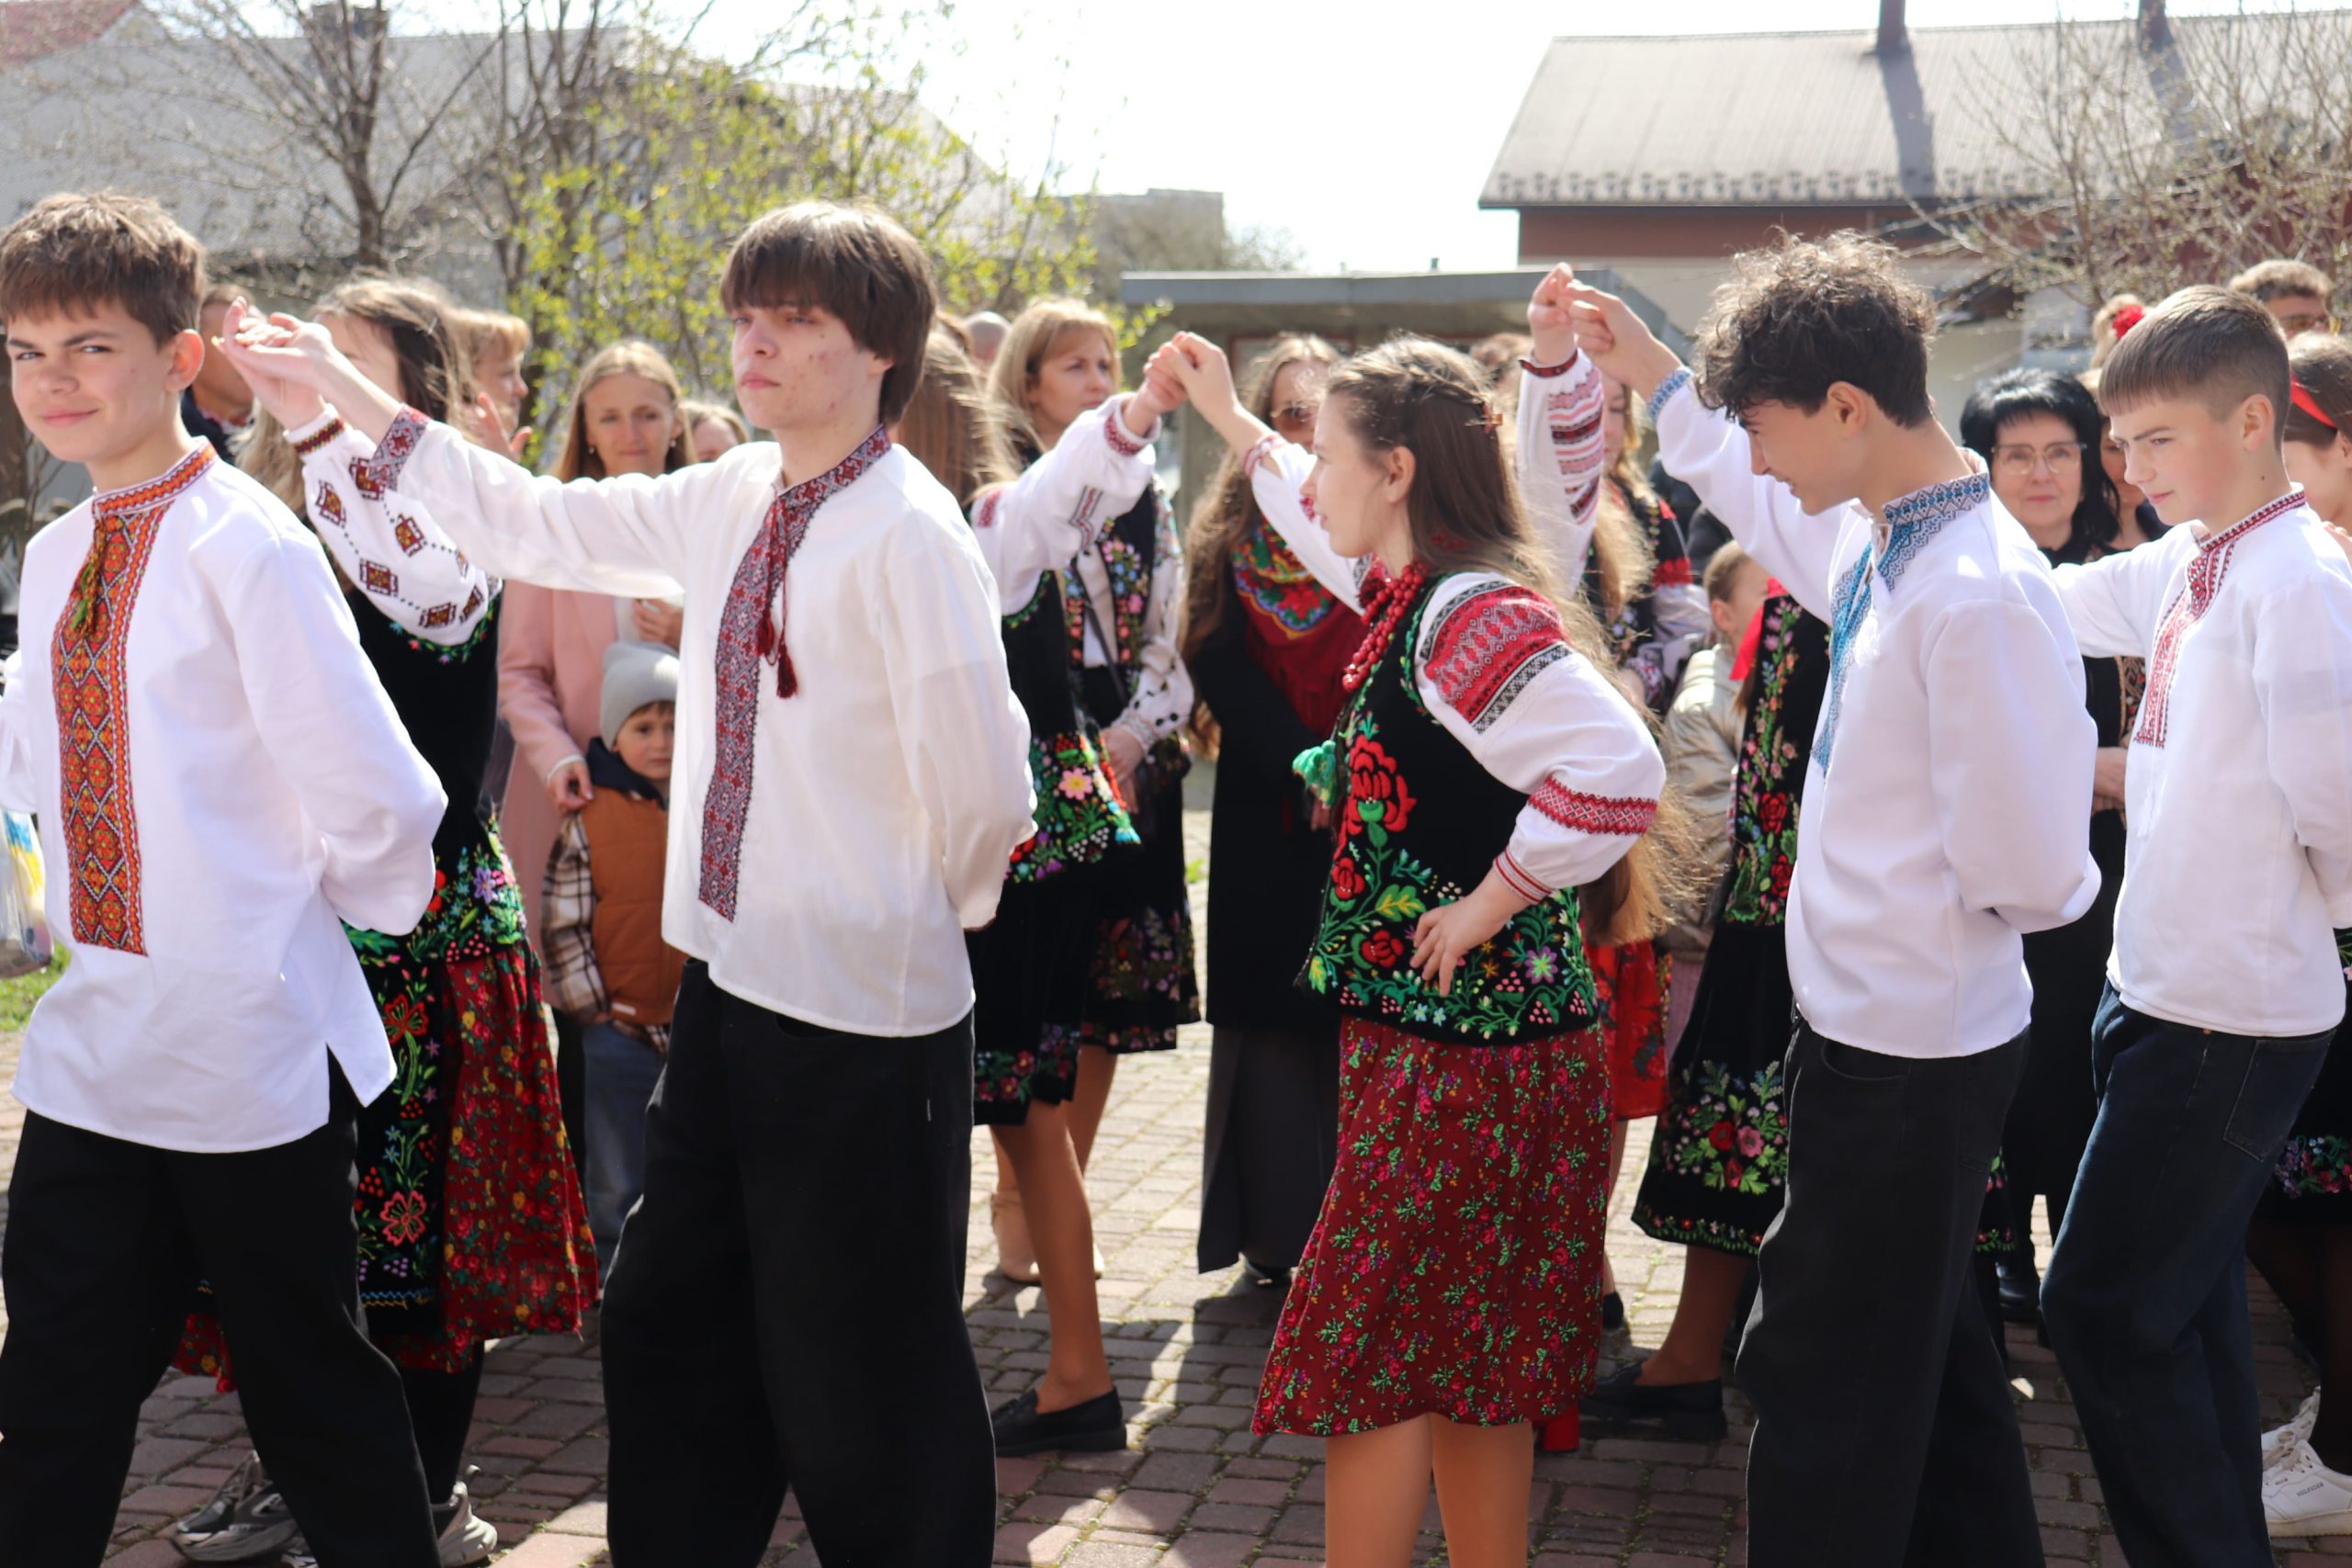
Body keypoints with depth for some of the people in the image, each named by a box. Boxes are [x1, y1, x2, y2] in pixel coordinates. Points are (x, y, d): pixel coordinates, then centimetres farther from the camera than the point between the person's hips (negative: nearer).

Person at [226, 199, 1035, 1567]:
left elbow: (982, 786, -18)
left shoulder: (910, 534, -17)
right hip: (732, 976, 8)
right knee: (670, 1324, 19)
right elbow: (538, 525, 17)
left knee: (860, 1376, 5)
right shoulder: (732, 503, 7)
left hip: (862, 1005, -8)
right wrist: (349, 393, 17)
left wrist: (935, 908, 0)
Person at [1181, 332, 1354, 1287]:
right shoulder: (1226, 546, 7)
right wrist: (1313, 779, -14)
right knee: (1273, 1022, 4)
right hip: (1266, 834, 2)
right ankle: (1279, 1245, 13)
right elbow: (1228, 683, -2)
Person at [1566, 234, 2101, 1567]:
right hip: (1889, 1023, 9)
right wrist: (1661, 382, 30)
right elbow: (1775, 518, 27)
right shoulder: (1884, 541, 3)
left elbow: (2032, 878, -25)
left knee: (1827, 1376, 4)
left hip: (1905, 1056, -9)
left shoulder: (1979, 599, -25)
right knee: (1924, 1353, 24)